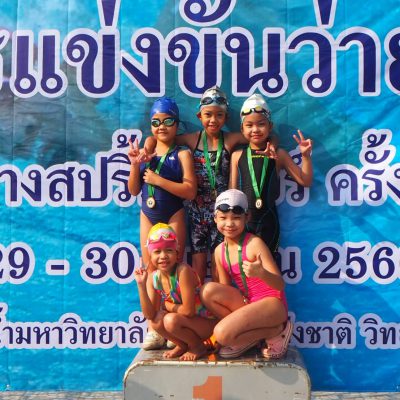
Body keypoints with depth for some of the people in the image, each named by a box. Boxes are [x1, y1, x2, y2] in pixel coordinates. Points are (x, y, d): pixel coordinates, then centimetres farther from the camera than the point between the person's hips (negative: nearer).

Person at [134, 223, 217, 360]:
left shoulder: (183, 271, -27)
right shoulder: (153, 278, -7)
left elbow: (188, 310, -27)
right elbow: (149, 315, -14)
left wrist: (168, 306, -10)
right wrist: (141, 284, -20)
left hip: (207, 322, -6)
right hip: (185, 322, 6)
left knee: (171, 320, -28)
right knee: (156, 320, -16)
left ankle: (198, 346, 1)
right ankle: (182, 345, 9)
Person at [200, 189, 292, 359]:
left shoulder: (254, 243, -15)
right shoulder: (220, 251, 4)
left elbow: (280, 284, -19)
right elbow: (225, 289, 9)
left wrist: (261, 273, -38)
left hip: (272, 303, -7)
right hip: (247, 303, 7)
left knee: (223, 334, -25)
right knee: (208, 290, -16)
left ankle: (277, 330, -3)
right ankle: (250, 334, -4)